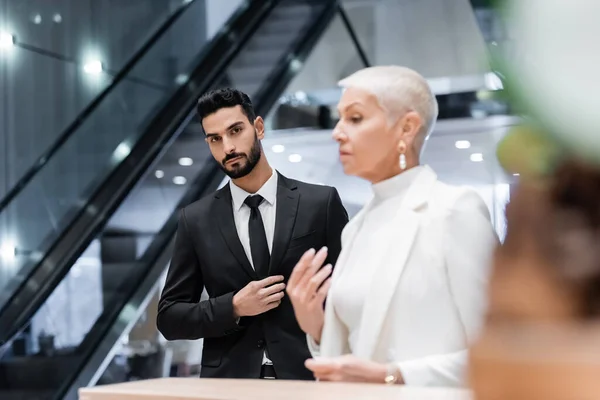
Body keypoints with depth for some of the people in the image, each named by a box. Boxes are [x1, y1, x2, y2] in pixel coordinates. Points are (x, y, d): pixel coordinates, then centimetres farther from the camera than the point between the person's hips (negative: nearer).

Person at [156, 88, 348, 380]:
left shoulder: (321, 203, 1)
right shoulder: (196, 220, 5)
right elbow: (169, 317, 6)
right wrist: (233, 307, -9)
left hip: (306, 376, -1)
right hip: (229, 380, 1)